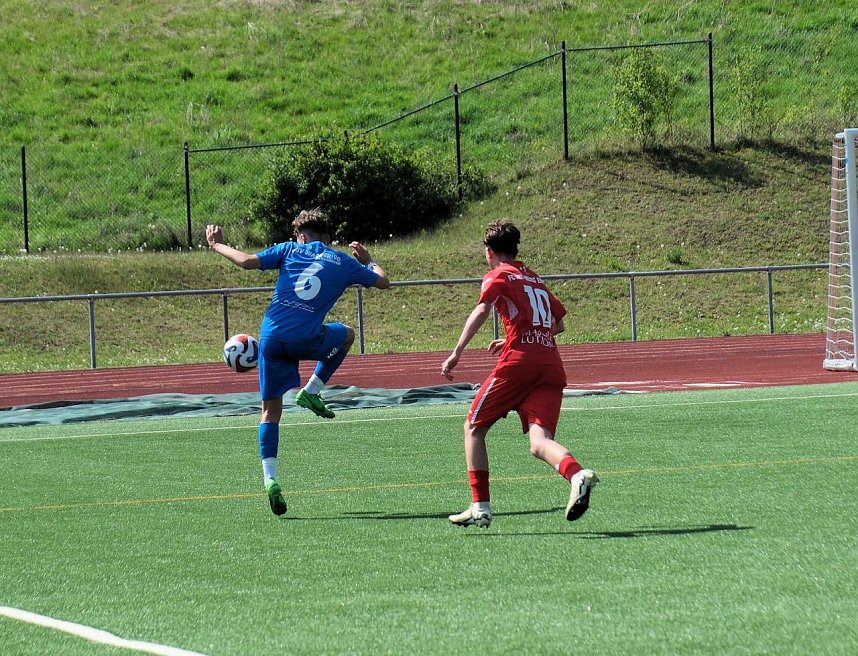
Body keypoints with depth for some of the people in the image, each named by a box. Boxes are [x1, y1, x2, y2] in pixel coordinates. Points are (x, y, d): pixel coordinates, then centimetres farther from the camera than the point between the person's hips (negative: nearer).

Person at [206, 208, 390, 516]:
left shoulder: (290, 249, 11)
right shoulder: (343, 263, 12)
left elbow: (248, 261, -2)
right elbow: (383, 281, 24)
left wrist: (217, 245, 14)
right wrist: (368, 261, 44)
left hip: (271, 338, 1)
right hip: (306, 340, -1)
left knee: (271, 409, 13)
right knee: (346, 334, 32)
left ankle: (270, 477, -4)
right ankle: (311, 390, 17)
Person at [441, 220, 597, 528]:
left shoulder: (498, 276, 7)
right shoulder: (536, 279, 27)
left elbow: (481, 310, -12)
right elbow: (558, 324, 37)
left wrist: (457, 353, -20)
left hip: (518, 363, -5)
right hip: (552, 366, 5)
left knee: (474, 428, 12)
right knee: (539, 442, -8)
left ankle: (480, 507, 5)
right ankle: (576, 473, -41)